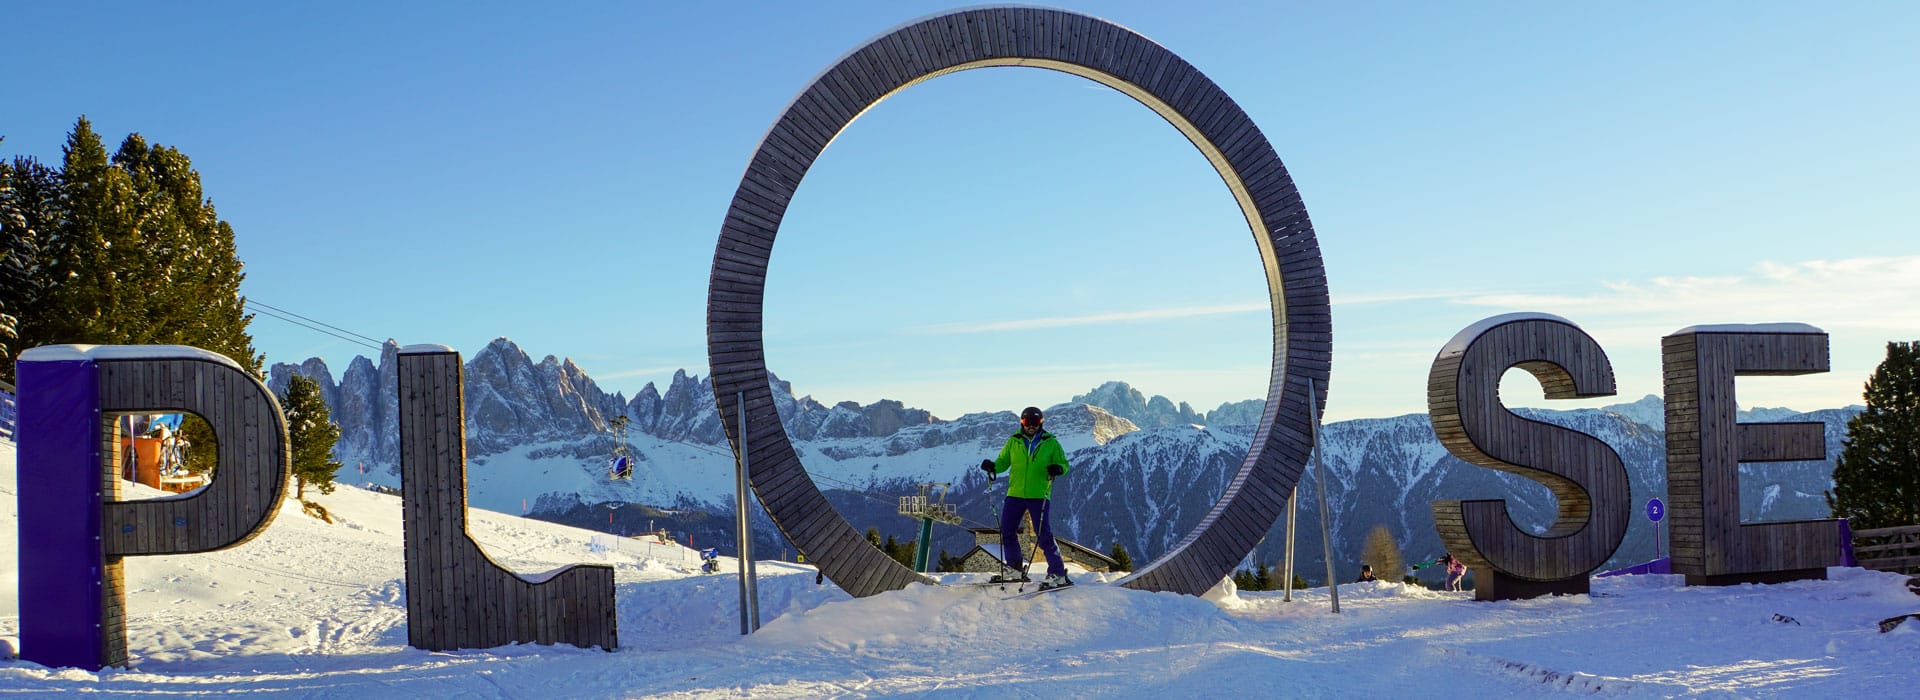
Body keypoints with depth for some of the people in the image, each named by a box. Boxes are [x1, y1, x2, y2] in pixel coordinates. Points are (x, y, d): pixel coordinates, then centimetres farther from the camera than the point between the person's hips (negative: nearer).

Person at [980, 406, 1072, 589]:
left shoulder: (1050, 443, 1)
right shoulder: (1014, 441, 8)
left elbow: (1064, 464, 2)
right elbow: (1003, 461, 11)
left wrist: (1058, 468, -21)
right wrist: (993, 466, -10)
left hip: (1039, 495, -4)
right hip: (1015, 494, 4)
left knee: (1044, 535, -8)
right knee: (1007, 530, 7)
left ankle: (1058, 574, -3)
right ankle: (1014, 569, 24)